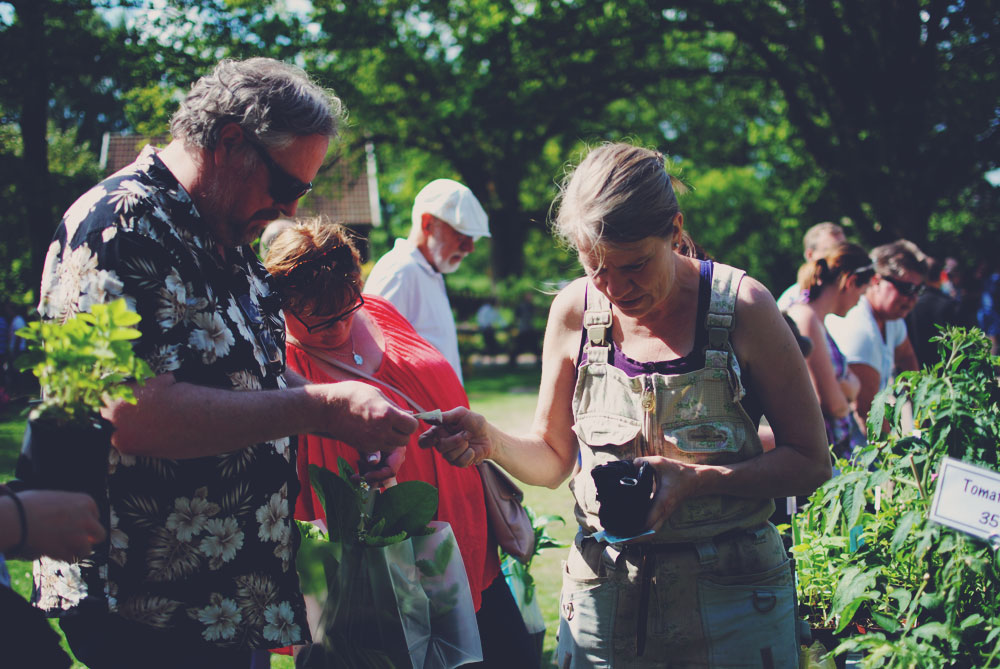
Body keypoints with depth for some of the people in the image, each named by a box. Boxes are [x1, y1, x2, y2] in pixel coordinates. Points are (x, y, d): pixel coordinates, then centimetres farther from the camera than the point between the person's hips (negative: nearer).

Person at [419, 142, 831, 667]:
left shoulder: (740, 306, -12)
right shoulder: (575, 310, -3)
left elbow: (811, 462, -8)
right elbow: (553, 458, 6)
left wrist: (696, 480, -22)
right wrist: (491, 441, -15)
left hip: (729, 599, -2)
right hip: (604, 595, 2)